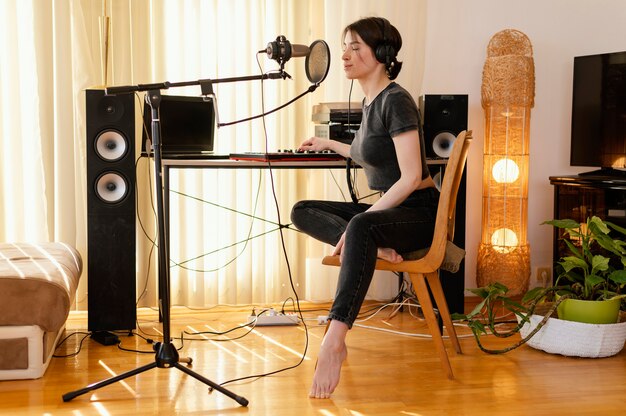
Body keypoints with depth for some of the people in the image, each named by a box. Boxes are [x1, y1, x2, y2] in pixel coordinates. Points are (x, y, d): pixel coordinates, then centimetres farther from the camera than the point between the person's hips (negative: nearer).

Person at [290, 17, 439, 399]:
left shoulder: (396, 101, -15)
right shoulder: (370, 101, 11)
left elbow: (411, 177, -22)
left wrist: (359, 222, -25)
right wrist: (330, 144, 35)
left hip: (419, 213, -9)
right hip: (386, 211, 9)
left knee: (362, 227, -41)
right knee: (302, 212, -3)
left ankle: (334, 341, -48)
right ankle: (374, 249, -24)